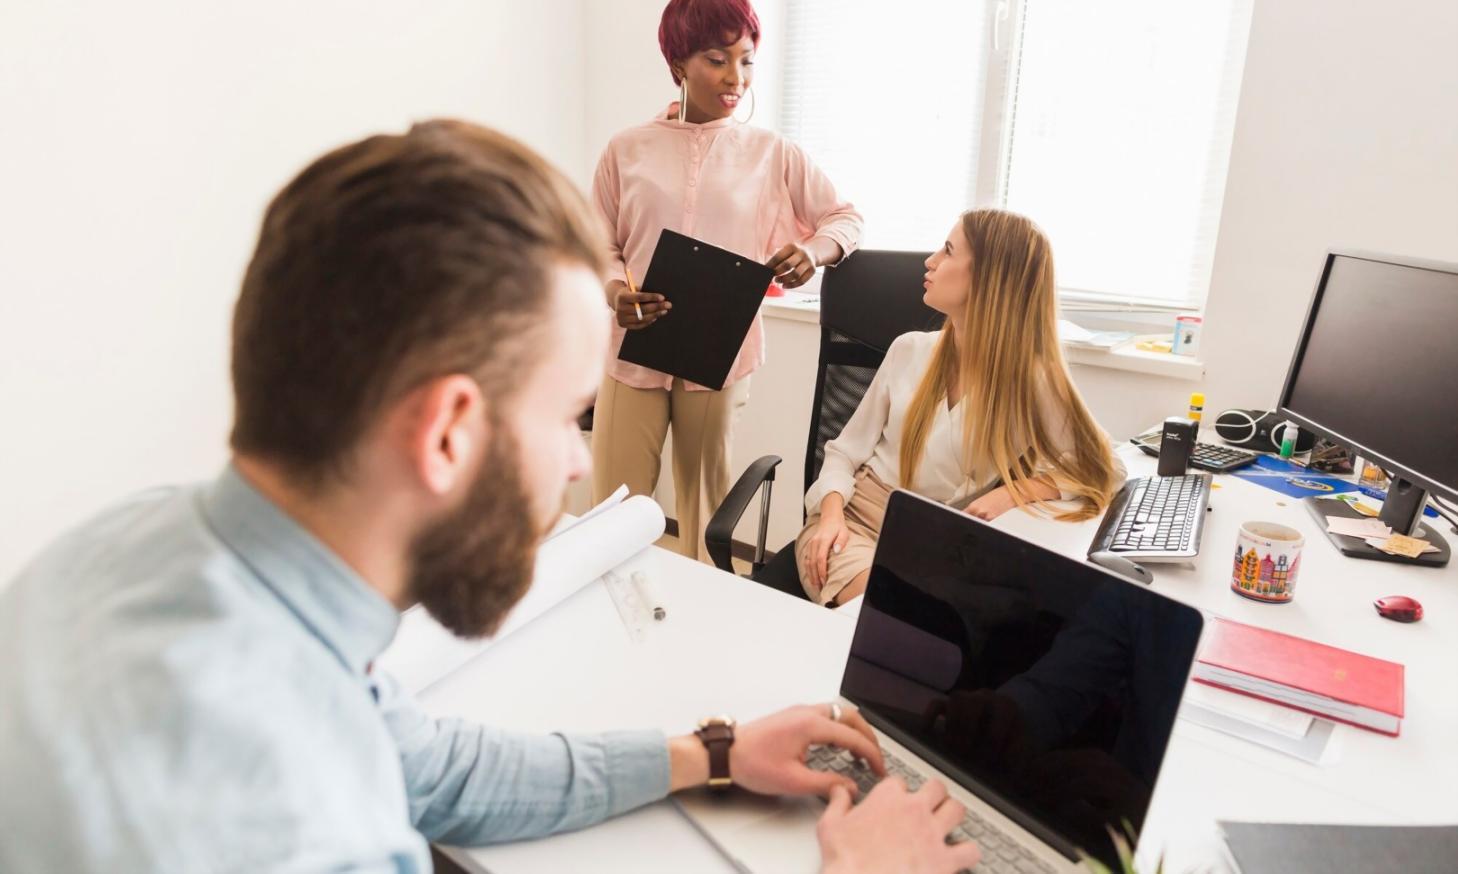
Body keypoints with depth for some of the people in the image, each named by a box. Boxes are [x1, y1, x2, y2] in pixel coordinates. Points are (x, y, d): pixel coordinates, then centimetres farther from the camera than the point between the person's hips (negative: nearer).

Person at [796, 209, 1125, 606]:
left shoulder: (1031, 381, -7)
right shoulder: (909, 349, 2)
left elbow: (1104, 469, -3)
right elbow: (845, 451, 6)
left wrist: (1013, 492, -18)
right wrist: (832, 515, -14)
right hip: (856, 518, 1)